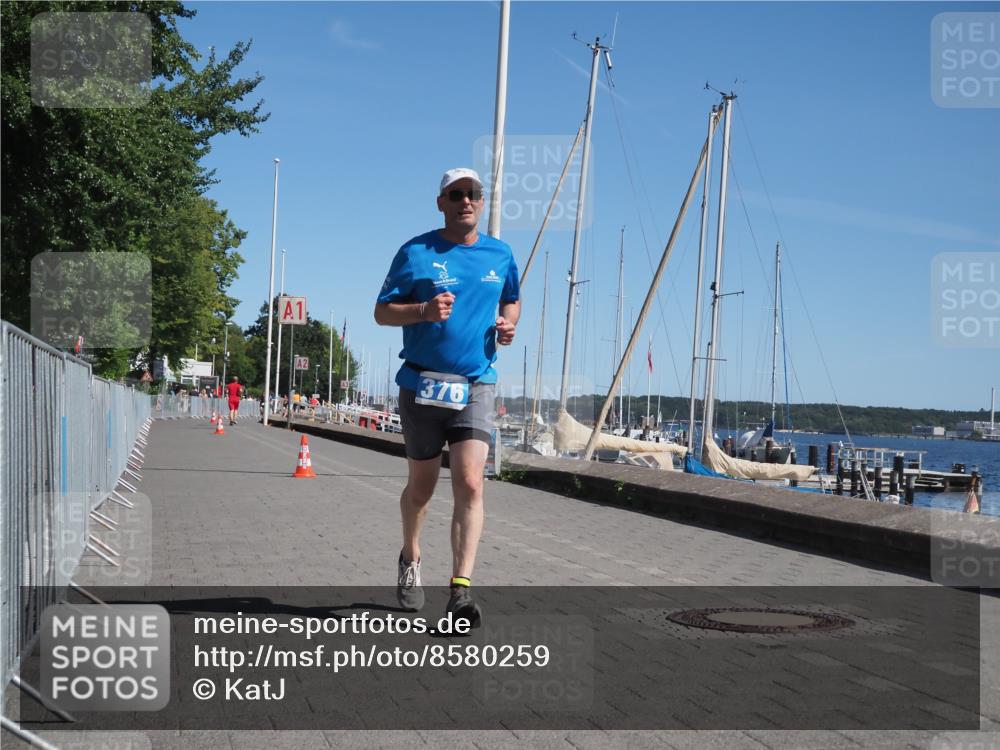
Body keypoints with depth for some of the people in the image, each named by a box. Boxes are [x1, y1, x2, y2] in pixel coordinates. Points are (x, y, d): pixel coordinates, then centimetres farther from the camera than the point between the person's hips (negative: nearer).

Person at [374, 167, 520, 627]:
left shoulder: (500, 255, 9)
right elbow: (382, 312, -1)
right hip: (422, 383, -1)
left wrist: (508, 323, 3)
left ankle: (461, 588, -16)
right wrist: (424, 310, -20)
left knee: (470, 484, -14)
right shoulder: (416, 252, -1)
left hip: (476, 385, 1)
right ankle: (410, 559, 38)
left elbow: (512, 300, 26)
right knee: (422, 486, 11)